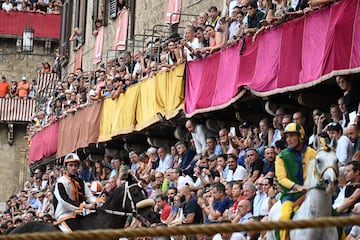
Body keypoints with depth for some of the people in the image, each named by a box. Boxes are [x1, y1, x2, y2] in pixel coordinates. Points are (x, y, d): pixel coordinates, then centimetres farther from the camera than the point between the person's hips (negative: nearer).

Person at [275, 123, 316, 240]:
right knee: (285, 217, -28)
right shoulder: (282, 156, 5)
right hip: (291, 194, -1)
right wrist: (296, 186, -19)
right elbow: (281, 178, -3)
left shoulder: (311, 153, 8)